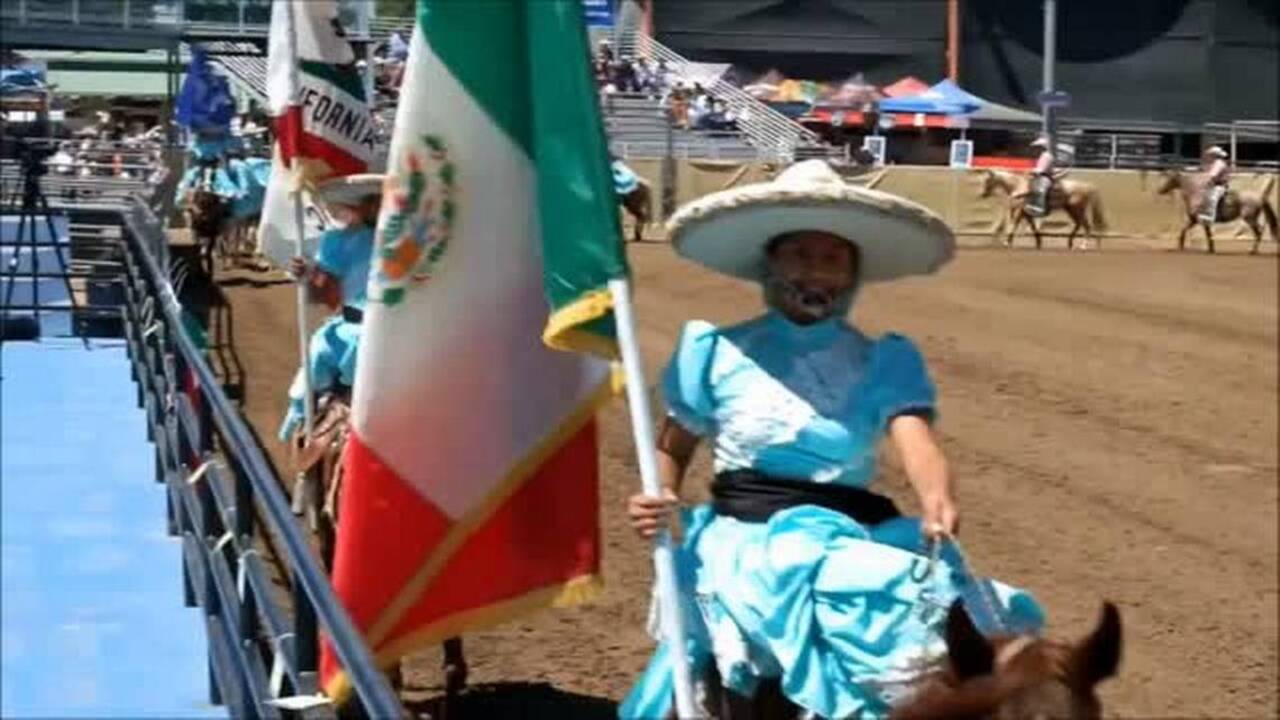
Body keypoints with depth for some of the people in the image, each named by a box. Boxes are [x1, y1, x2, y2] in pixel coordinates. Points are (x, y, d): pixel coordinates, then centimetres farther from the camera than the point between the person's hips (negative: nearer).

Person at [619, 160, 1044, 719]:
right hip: (748, 541, -2)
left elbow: (916, 440, -10)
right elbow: (672, 448, 14)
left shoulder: (883, 362, 7)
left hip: (854, 538, 2)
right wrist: (658, 502, -9)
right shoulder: (718, 352, 6)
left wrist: (937, 502, -32)